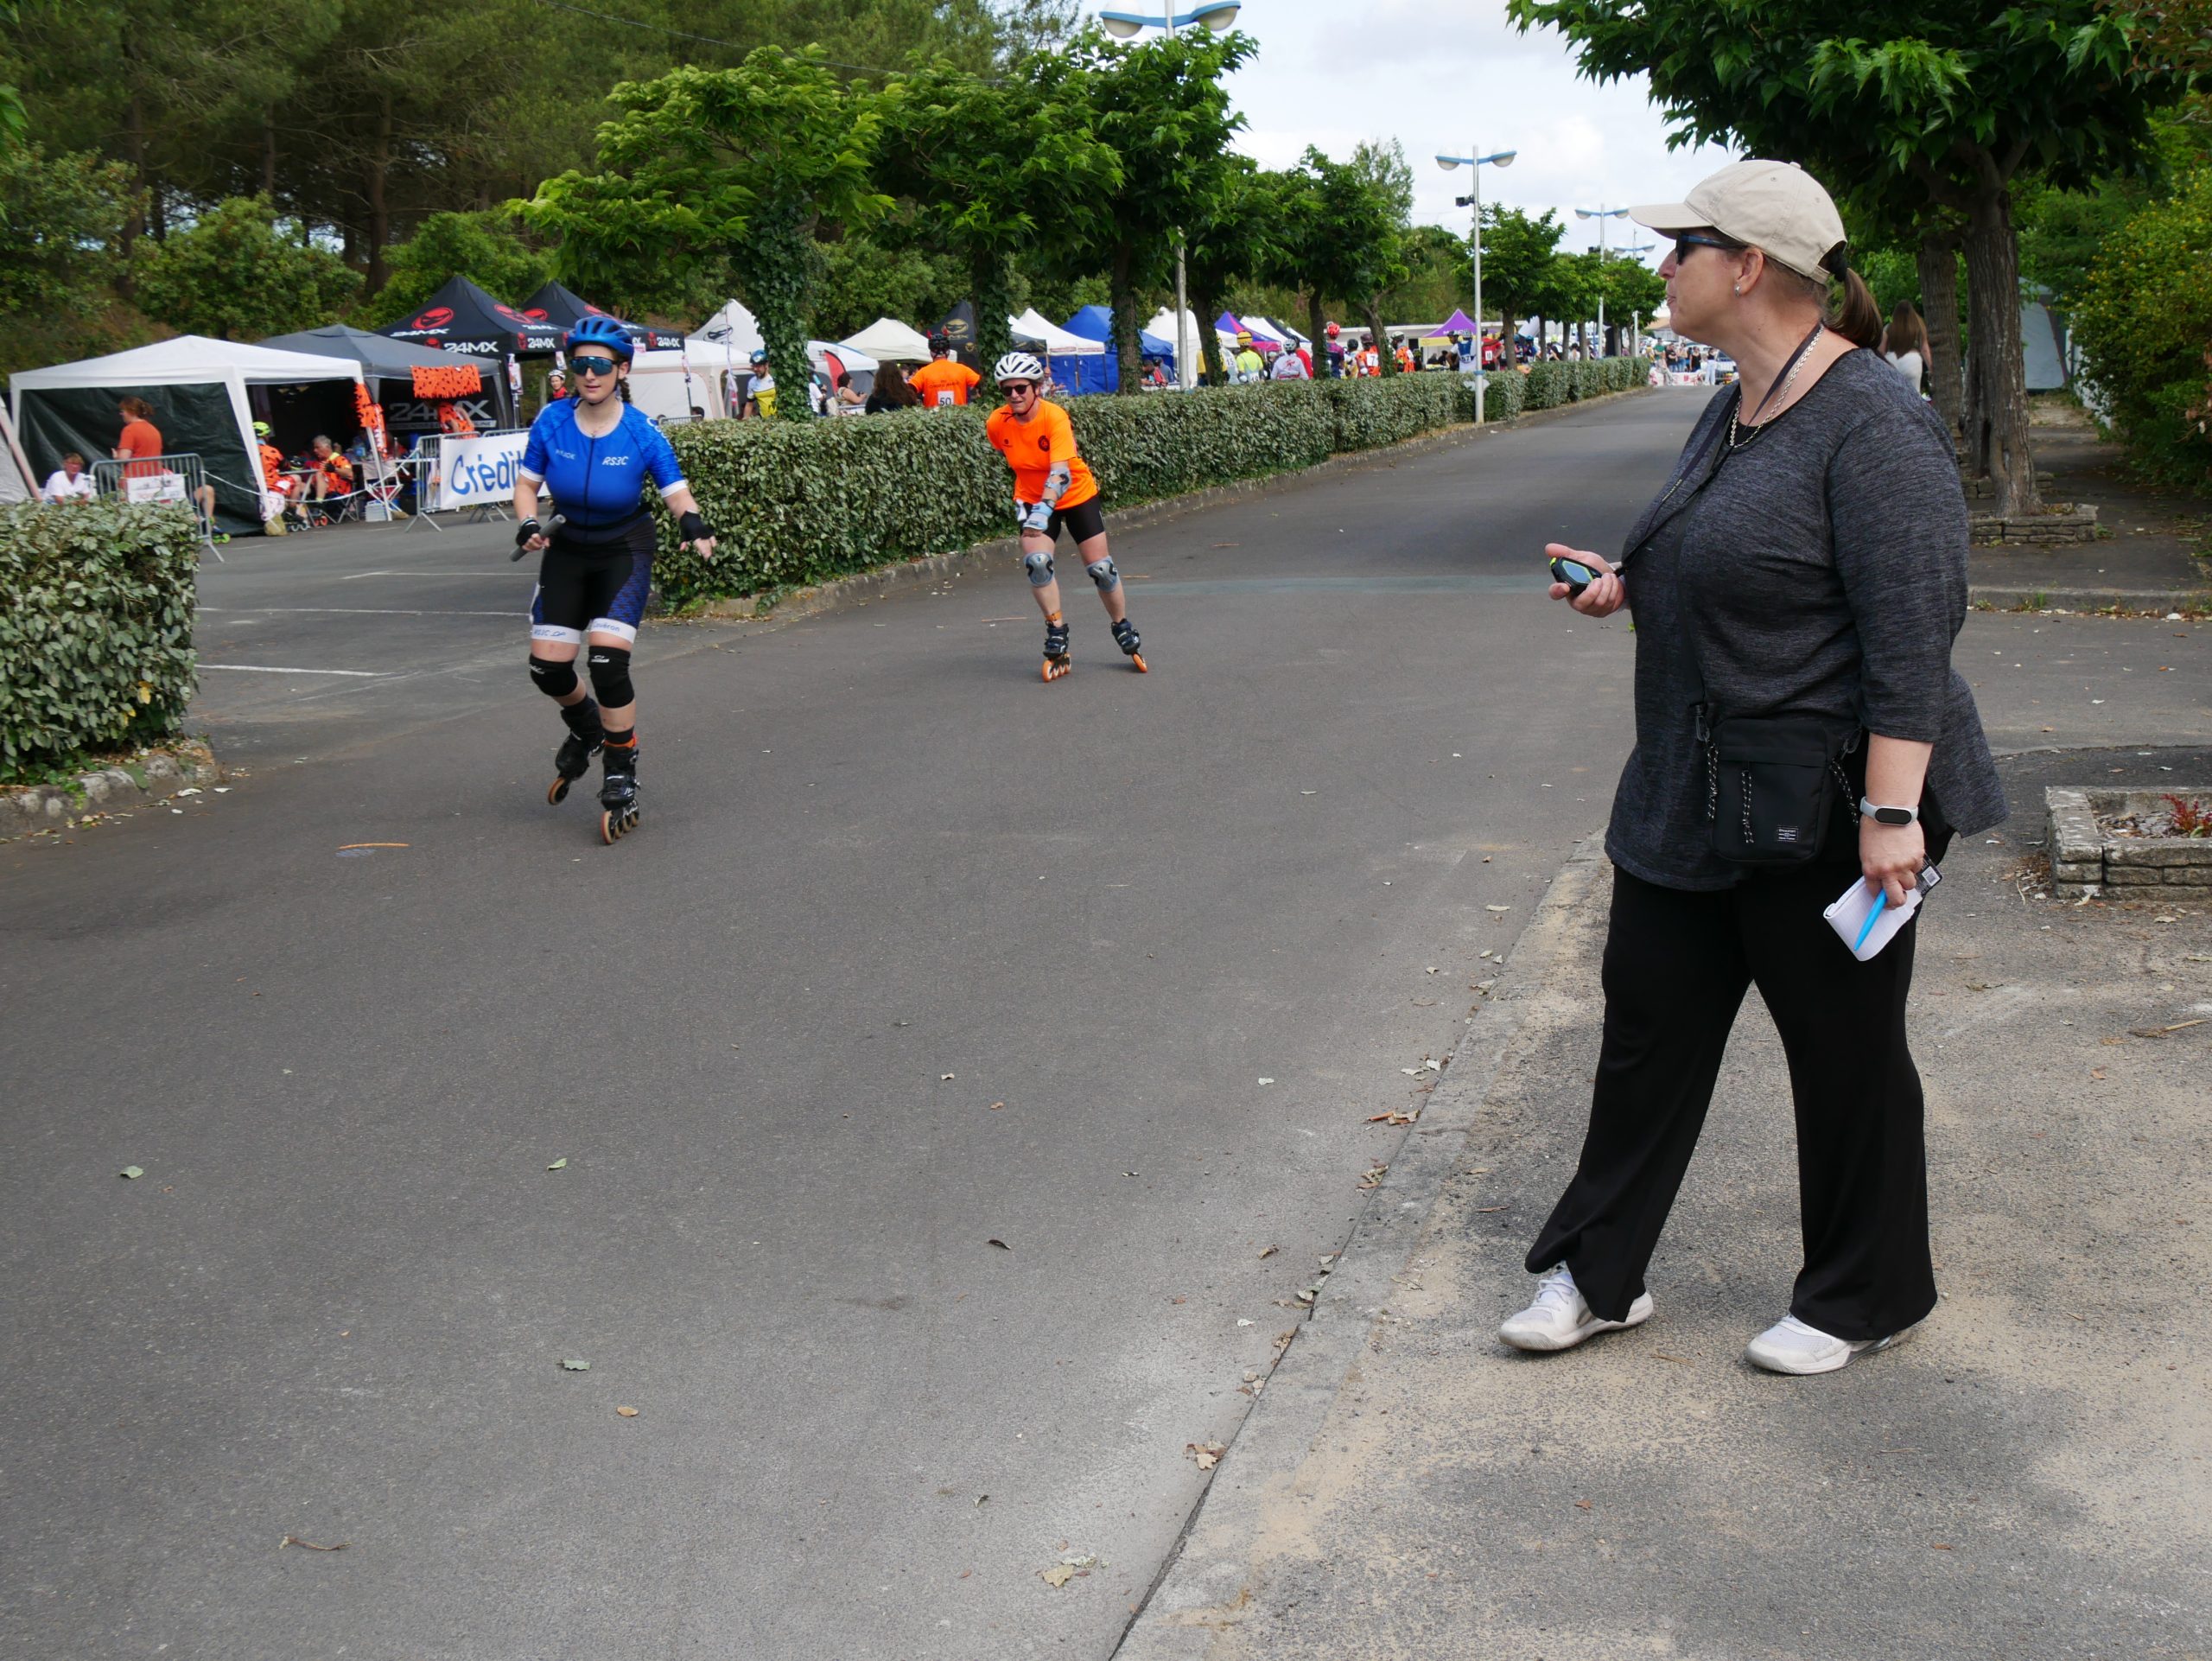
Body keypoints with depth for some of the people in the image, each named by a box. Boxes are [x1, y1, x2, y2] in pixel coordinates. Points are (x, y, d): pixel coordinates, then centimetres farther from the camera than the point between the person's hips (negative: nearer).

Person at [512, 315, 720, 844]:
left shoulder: (643, 434, -19)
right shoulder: (551, 421, -12)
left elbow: (676, 492, -14)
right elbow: (527, 483, -1)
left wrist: (692, 521, -36)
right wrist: (527, 523, -20)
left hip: (625, 549, -3)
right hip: (569, 547, 3)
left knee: (608, 661, -19)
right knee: (547, 665, -1)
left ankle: (621, 780, -1)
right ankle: (587, 730, 34)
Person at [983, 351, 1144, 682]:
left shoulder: (1054, 417, -29)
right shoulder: (996, 424, -16)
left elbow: (1060, 472, -39)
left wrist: (1044, 508, -52)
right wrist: (1020, 498, 10)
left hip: (1076, 495, -2)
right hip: (1033, 500, 3)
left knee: (1100, 567, -1)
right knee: (1036, 562, -20)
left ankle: (1124, 629, 23)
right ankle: (1056, 632, -4)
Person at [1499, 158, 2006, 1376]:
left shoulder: (1871, 426, -19)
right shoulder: (1734, 412, 10)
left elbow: (1912, 633, -23)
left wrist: (1891, 810, -27)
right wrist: (1630, 586, 14)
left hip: (1825, 805, -9)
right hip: (1696, 795, 9)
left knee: (1844, 1047, 8)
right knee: (1648, 1023, 14)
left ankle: (1863, 1298, 28)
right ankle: (1597, 1274, 28)